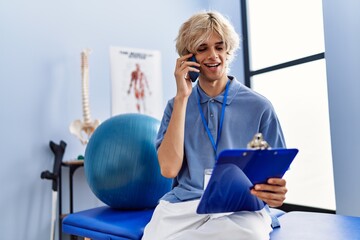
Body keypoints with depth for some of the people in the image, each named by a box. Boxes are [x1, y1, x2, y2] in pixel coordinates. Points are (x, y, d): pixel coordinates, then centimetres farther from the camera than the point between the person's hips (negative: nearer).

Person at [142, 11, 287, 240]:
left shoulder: (258, 107, 4)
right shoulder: (177, 105, 10)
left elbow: (274, 174, 8)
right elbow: (169, 168, -5)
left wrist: (275, 193, -17)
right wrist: (182, 97, -5)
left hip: (240, 207, 0)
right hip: (183, 204, 1)